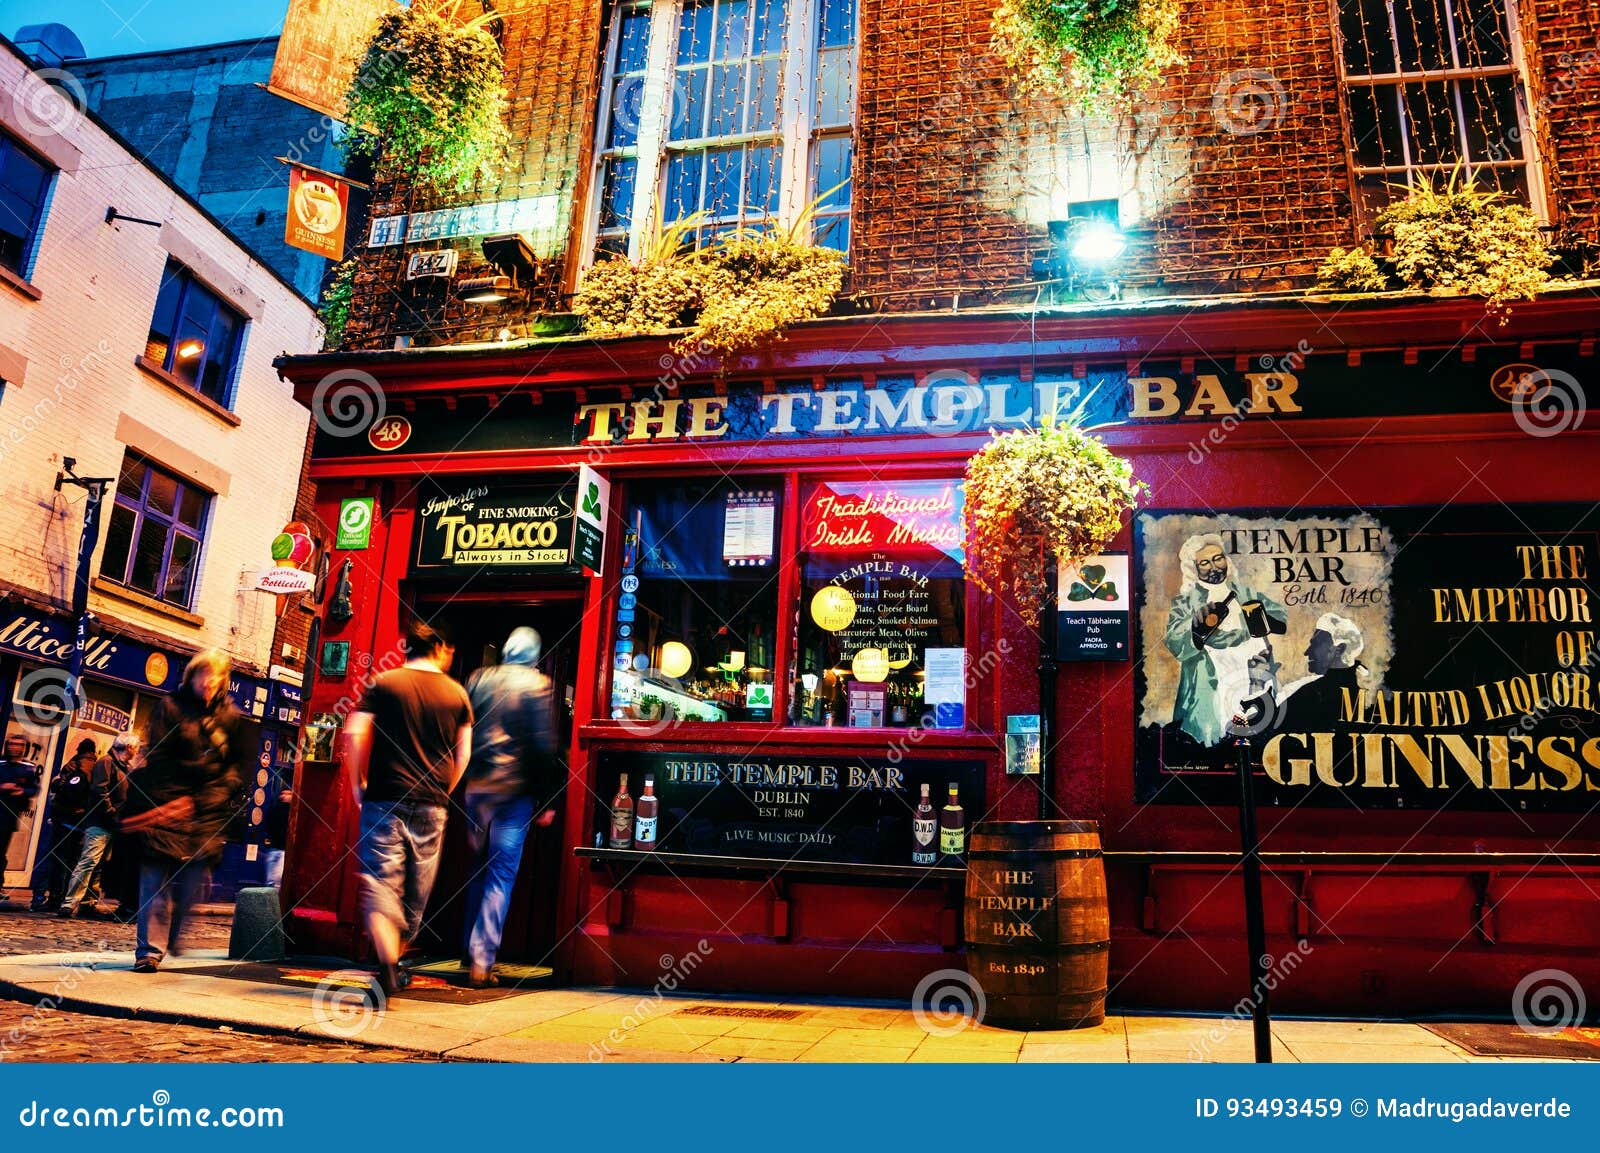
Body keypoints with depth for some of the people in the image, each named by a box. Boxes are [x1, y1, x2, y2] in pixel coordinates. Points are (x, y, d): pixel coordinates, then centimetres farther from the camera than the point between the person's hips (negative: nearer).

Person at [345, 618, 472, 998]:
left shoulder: (383, 683, 1)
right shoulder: (457, 694, 6)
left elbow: (354, 733, -6)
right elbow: (463, 755, 7)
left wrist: (358, 782, 6)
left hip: (384, 798, -2)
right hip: (431, 806, 2)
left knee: (380, 881, -3)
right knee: (417, 891, 14)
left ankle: (388, 968, -18)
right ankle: (396, 962, 27)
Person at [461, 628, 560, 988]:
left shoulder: (477, 679, 7)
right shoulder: (537, 685, -5)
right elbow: (543, 746, -10)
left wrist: (460, 783, 16)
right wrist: (547, 802, -5)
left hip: (475, 786, 5)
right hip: (514, 788, -4)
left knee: (478, 868, 19)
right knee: (502, 875, 0)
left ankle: (471, 951, 26)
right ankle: (482, 962, -3)